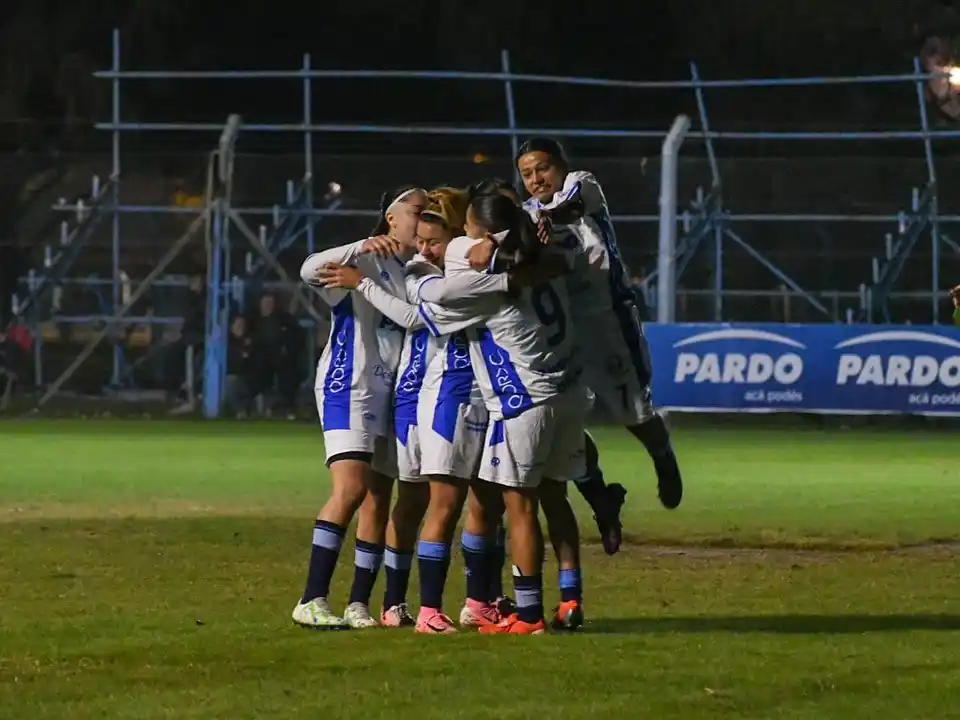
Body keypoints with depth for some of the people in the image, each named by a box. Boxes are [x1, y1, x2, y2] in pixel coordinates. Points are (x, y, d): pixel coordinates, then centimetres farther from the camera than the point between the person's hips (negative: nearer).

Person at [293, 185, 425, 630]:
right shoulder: (365, 261, -6)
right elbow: (311, 271, -20)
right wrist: (360, 249, -34)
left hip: (391, 392, 8)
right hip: (349, 386, -8)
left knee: (379, 499, 5)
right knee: (352, 487, -21)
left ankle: (359, 605, 8)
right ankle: (312, 601, -24)